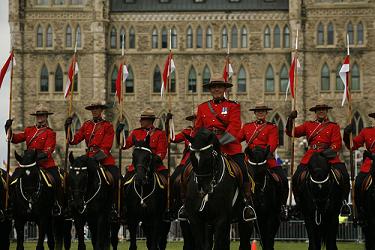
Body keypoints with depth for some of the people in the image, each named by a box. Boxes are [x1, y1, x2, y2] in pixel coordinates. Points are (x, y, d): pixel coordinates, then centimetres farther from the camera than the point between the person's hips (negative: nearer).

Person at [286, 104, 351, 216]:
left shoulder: (334, 126, 16)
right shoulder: (308, 125, 21)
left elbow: (337, 143, 5)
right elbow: (292, 132, 16)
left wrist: (330, 150, -15)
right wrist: (290, 119, 0)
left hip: (329, 156, -1)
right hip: (311, 156, 1)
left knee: (344, 176, -21)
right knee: (296, 178, -15)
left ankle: (344, 202, -5)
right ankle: (299, 203, 2)